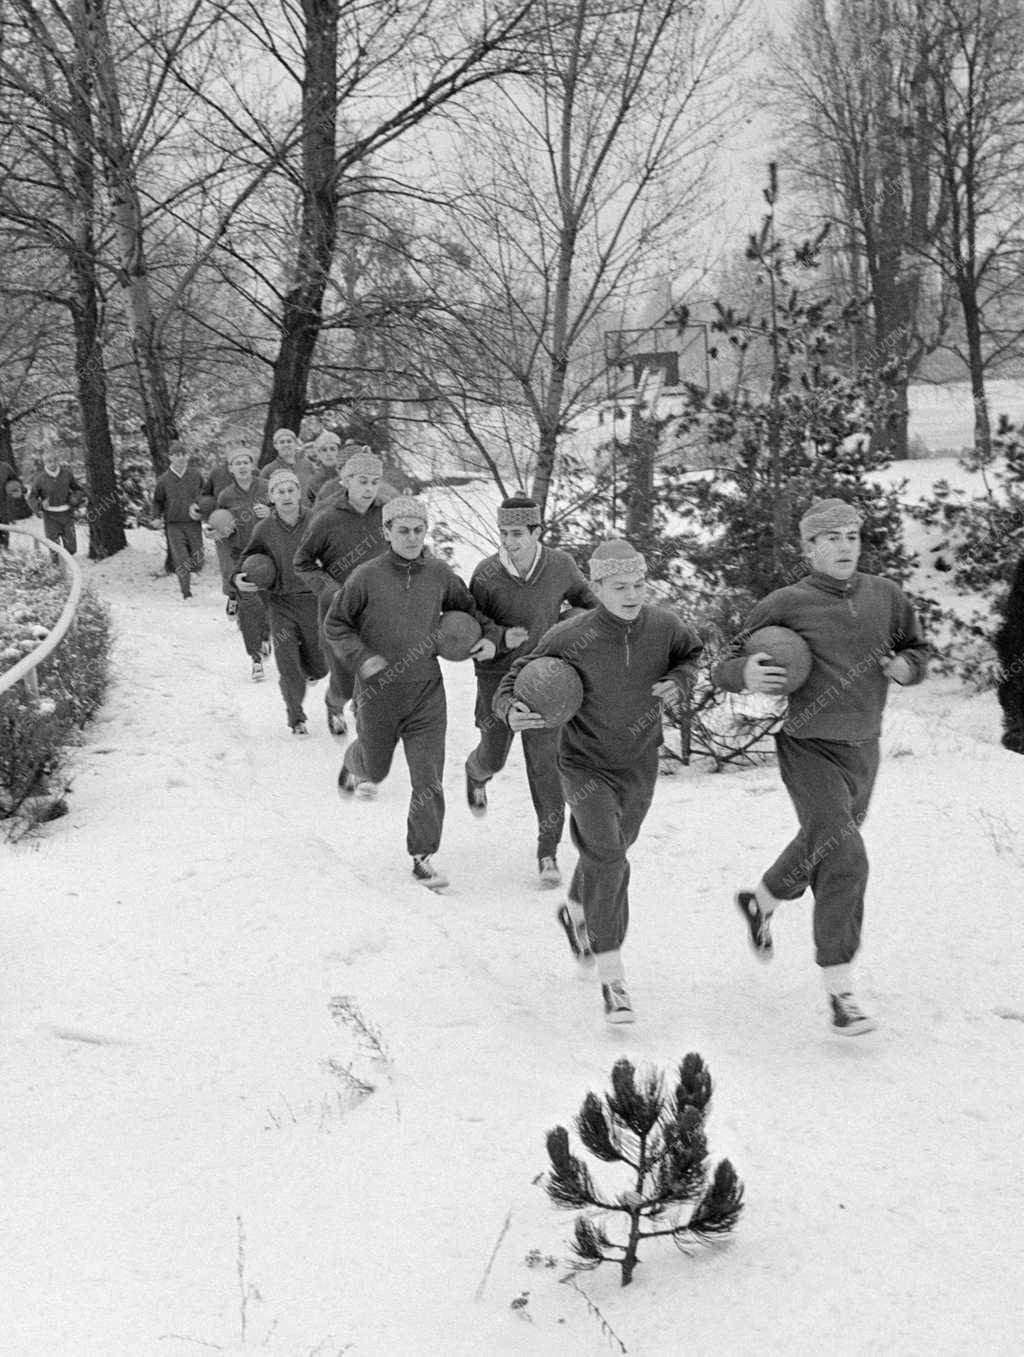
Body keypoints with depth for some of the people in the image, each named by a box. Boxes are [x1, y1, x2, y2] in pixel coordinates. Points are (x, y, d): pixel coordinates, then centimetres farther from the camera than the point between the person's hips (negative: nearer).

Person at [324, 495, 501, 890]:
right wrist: (361, 658, -16)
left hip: (427, 692, 2)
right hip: (378, 692, -1)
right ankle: (355, 763, 57)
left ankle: (423, 857, 10)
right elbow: (334, 624, -2)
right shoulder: (366, 577, -12)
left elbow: (467, 607, 17)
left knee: (428, 780, -3)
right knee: (376, 768, 20)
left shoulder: (439, 574, -2)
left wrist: (488, 635, 0)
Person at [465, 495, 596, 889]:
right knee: (493, 757, 14)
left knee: (545, 761, -5)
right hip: (498, 676, 0)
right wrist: (502, 640, -27)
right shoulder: (486, 575, -17)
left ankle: (548, 851, 5)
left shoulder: (560, 565, -10)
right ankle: (476, 772, 54)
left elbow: (581, 594, 13)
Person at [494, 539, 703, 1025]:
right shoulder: (569, 638, -24)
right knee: (607, 856, -21)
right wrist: (511, 712, -35)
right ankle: (611, 975, -12)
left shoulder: (663, 626, -14)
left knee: (610, 851, 24)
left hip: (638, 764, 5)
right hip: (585, 762, -4)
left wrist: (679, 682, -12)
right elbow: (517, 679, -13)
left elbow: (691, 652, 9)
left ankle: (576, 911, 56)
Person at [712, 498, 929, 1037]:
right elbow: (723, 669, -6)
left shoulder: (884, 595, 1)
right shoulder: (786, 604, -11)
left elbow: (918, 650, 16)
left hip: (862, 750, 6)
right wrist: (745, 675, -29)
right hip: (808, 749, -6)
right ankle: (839, 992, -7)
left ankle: (760, 902, 54)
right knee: (844, 860, -18)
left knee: (820, 846, 24)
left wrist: (906, 666, -8)